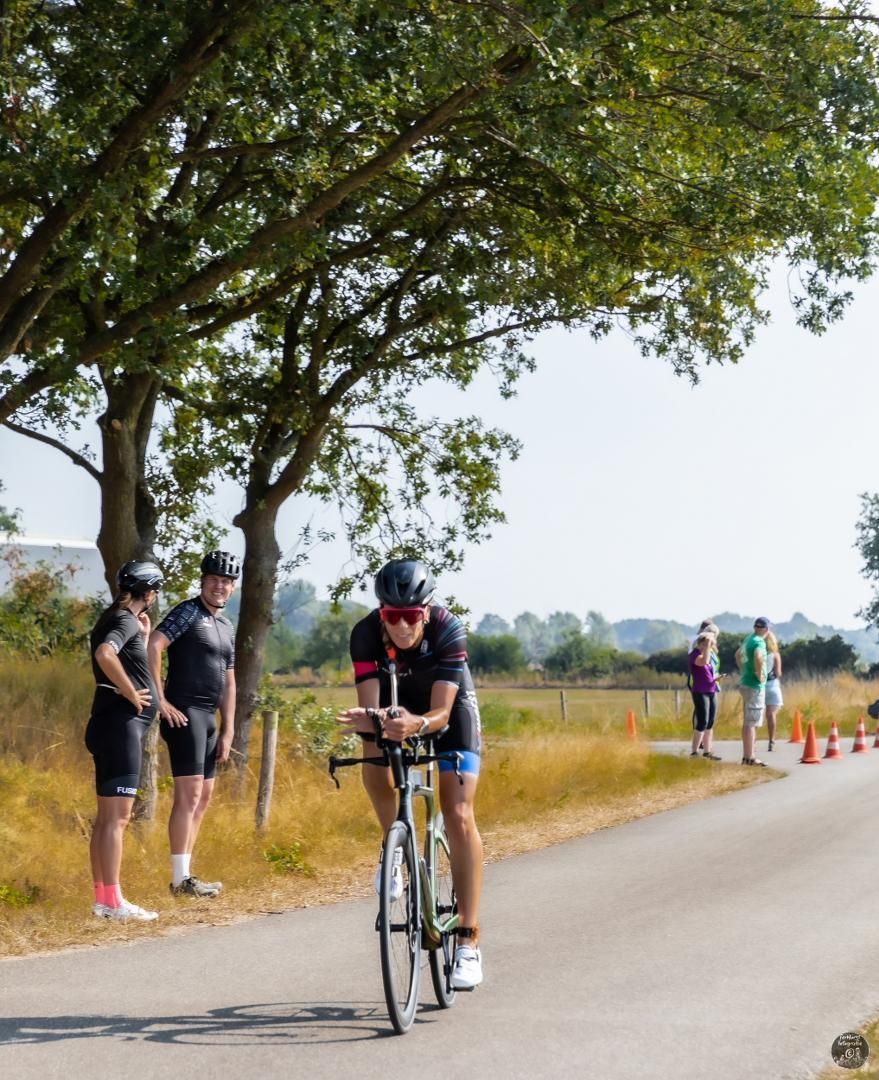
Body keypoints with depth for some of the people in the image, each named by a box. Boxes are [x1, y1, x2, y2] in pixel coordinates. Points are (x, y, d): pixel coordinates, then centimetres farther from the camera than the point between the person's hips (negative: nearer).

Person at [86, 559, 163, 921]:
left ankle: (102, 897, 16)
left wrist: (143, 638, 15)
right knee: (116, 817, -9)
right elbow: (105, 655, -32)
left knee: (107, 818, 12)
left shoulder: (115, 621, 18)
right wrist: (131, 693, -22)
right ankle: (113, 902, -9)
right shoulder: (126, 621, -11)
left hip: (114, 726, 10)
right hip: (121, 724, -10)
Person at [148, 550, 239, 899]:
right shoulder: (187, 613, -7)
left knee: (203, 797, 12)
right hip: (184, 714, -9)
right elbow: (153, 646, -22)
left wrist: (228, 731, 16)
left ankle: (185, 872, 18)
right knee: (189, 794, -11)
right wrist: (160, 700, -22)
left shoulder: (226, 626, 19)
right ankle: (181, 879, -9)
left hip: (208, 717, 9)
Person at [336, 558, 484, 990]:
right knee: (374, 758, -30)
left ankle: (469, 940, -13)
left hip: (448, 705, -2)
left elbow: (441, 712, -38)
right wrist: (365, 720, -58)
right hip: (396, 702, 2)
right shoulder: (366, 634, -30)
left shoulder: (447, 630, -35)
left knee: (458, 815, -16)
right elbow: (371, 706, -35)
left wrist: (417, 725, -59)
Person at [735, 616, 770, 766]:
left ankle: (746, 756, 20)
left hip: (745, 683, 9)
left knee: (747, 722, 14)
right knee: (751, 722, -8)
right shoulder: (759, 642, -16)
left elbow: (738, 654, 29)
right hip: (755, 685, -9)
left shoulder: (748, 639, 11)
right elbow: (758, 657, -37)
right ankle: (750, 757, -8)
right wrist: (760, 675, -23)